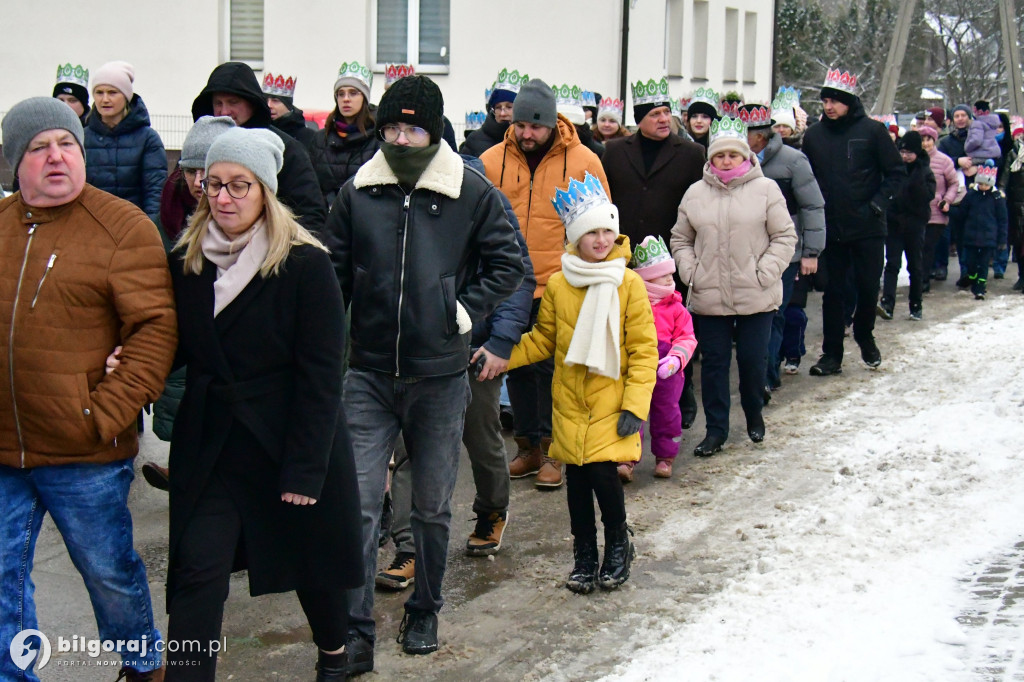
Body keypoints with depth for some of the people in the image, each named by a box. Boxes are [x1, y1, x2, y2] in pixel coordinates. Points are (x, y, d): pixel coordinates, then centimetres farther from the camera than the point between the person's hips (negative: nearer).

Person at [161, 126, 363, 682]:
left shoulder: (304, 264, -14)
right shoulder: (187, 261, 0)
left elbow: (321, 374, -15)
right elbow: (178, 348, 9)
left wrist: (306, 469, -18)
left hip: (290, 442, -3)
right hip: (211, 444, 3)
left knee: (312, 561, 15)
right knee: (196, 571, -5)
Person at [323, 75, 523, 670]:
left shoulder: (471, 191, -3)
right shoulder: (358, 191, 2)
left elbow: (509, 263, 5)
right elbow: (334, 270, 10)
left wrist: (464, 310, -6)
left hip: (440, 375, -1)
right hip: (370, 374, 1)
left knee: (434, 507, 12)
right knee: (360, 503, -5)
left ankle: (425, 613, 31)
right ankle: (356, 632, 3)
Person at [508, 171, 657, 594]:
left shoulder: (629, 284, -5)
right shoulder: (558, 286, 2)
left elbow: (644, 349, -4)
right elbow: (543, 340, 12)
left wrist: (635, 403, -11)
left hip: (611, 402, -3)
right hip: (569, 402, 3)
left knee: (603, 472, -10)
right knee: (576, 478, 6)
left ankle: (618, 546, 16)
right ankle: (584, 555, 24)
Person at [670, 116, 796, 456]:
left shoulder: (766, 189, -1)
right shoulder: (695, 193, 7)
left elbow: (785, 237, -2)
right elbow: (681, 240, 14)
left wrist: (764, 273, -11)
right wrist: (691, 272, 0)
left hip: (756, 298, -2)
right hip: (709, 297, 2)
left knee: (753, 360, 6)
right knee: (713, 362, 5)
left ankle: (754, 416, 30)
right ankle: (716, 429, 14)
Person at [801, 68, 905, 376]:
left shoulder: (872, 131, -4)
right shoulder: (814, 135, 4)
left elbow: (896, 173, 0)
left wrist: (878, 203, -11)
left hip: (867, 228, -2)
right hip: (830, 229, 2)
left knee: (868, 288, 5)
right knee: (833, 292, 6)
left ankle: (864, 337, 30)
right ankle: (832, 354, 12)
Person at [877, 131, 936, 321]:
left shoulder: (925, 171, -1)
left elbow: (928, 196, -13)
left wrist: (917, 179, -23)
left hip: (915, 225, -1)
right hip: (893, 222, 1)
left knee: (915, 266, 8)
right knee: (892, 264, -8)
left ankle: (915, 306, 17)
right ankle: (887, 303, -18)